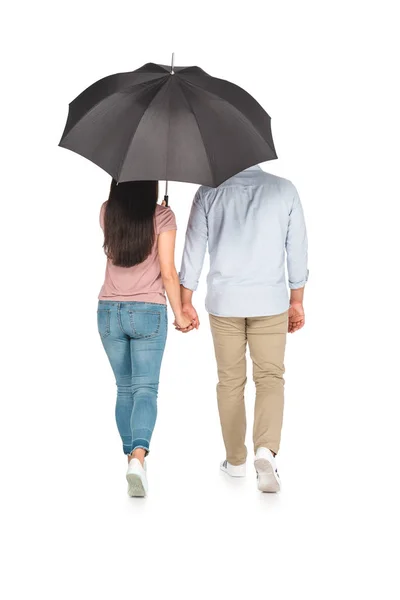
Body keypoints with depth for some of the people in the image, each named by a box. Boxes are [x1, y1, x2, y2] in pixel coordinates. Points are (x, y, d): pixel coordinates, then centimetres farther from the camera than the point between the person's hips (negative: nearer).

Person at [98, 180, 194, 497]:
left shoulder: (107, 212, 2)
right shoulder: (162, 216, -9)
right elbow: (168, 272, -10)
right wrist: (179, 314, 0)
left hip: (109, 312, 4)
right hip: (148, 313, -3)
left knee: (125, 388, 16)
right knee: (146, 389, -1)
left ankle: (131, 455, 23)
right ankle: (139, 455, -21)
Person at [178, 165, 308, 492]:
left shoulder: (208, 193, -3)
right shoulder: (284, 190, -3)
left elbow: (193, 249, -1)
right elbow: (297, 249, 1)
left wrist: (185, 303, 6)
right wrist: (297, 300, 10)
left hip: (223, 304, 1)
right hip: (270, 303, -1)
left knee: (230, 381, 12)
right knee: (270, 377, 5)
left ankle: (235, 460, 21)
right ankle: (266, 450, -17)